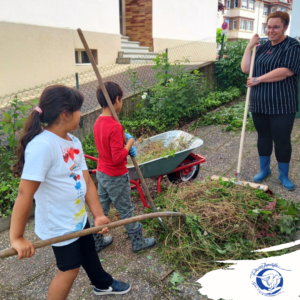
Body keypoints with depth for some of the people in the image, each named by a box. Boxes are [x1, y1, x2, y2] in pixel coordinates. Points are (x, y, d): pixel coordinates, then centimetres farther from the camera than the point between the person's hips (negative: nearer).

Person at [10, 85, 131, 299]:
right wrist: (17, 238, -25)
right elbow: (25, 194, -30)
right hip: (59, 225, -8)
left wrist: (98, 215, -6)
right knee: (70, 267, 12)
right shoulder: (42, 146, -30)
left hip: (79, 216, 8)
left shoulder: (74, 142, -3)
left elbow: (86, 181, -3)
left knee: (88, 251, 29)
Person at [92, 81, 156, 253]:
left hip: (101, 173, 8)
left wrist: (124, 140, 1)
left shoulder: (98, 123, 0)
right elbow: (118, 158, -27)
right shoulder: (115, 127, -27)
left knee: (101, 208, 20)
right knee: (126, 210, 10)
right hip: (116, 177, -8)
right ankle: (138, 242, 29)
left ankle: (96, 242, 35)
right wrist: (129, 143, -13)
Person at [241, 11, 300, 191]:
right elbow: (246, 69, 6)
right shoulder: (262, 47, 13)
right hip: (260, 103, 6)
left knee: (282, 139, 1)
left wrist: (258, 79, -17)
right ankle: (264, 169, 30)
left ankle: (284, 176, 18)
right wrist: (249, 46, -2)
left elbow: (285, 71, -19)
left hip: (282, 105, -5)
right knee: (263, 136, 14)